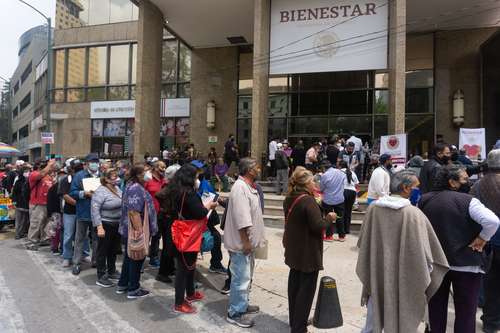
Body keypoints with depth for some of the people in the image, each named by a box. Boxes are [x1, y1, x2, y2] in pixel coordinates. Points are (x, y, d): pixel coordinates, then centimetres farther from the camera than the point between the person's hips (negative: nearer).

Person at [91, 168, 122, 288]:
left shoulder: (117, 189, 7)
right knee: (103, 251, 3)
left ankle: (112, 272, 32)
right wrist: (99, 227, -23)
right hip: (105, 225, -7)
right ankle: (101, 277, 13)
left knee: (114, 249, 17)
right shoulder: (100, 191, -16)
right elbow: (94, 210, -20)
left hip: (117, 224, 7)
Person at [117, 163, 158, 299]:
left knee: (129, 257, 19)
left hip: (129, 230, 10)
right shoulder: (136, 189, -23)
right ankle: (133, 289, 15)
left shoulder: (132, 186, 11)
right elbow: (134, 212, -29)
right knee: (136, 259, 2)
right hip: (136, 231, -10)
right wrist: (140, 232, -26)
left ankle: (122, 285, 31)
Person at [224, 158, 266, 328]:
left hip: (249, 241, 11)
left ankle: (242, 304, 36)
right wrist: (245, 241, -24)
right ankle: (235, 313, 12)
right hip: (241, 242, -10)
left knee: (246, 276, 21)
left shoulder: (249, 186, 11)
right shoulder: (240, 187, -22)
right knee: (241, 278, -1)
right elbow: (241, 218, -27)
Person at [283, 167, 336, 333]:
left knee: (294, 284, 19)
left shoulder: (289, 198, 3)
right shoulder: (308, 201, -23)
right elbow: (318, 226, -24)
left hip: (294, 250, 9)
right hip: (308, 252, -8)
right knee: (306, 288, 3)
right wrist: (329, 218, -7)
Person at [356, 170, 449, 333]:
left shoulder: (373, 208, -6)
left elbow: (363, 243, 3)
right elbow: (423, 252, -14)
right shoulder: (414, 214, -17)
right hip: (403, 281, -3)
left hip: (376, 278, 3)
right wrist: (424, 281, 3)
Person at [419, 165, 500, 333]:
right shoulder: (468, 201, -14)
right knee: (465, 311, 8)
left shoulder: (424, 199, 3)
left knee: (436, 305, 20)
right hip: (465, 263, -4)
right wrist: (482, 239, -12)